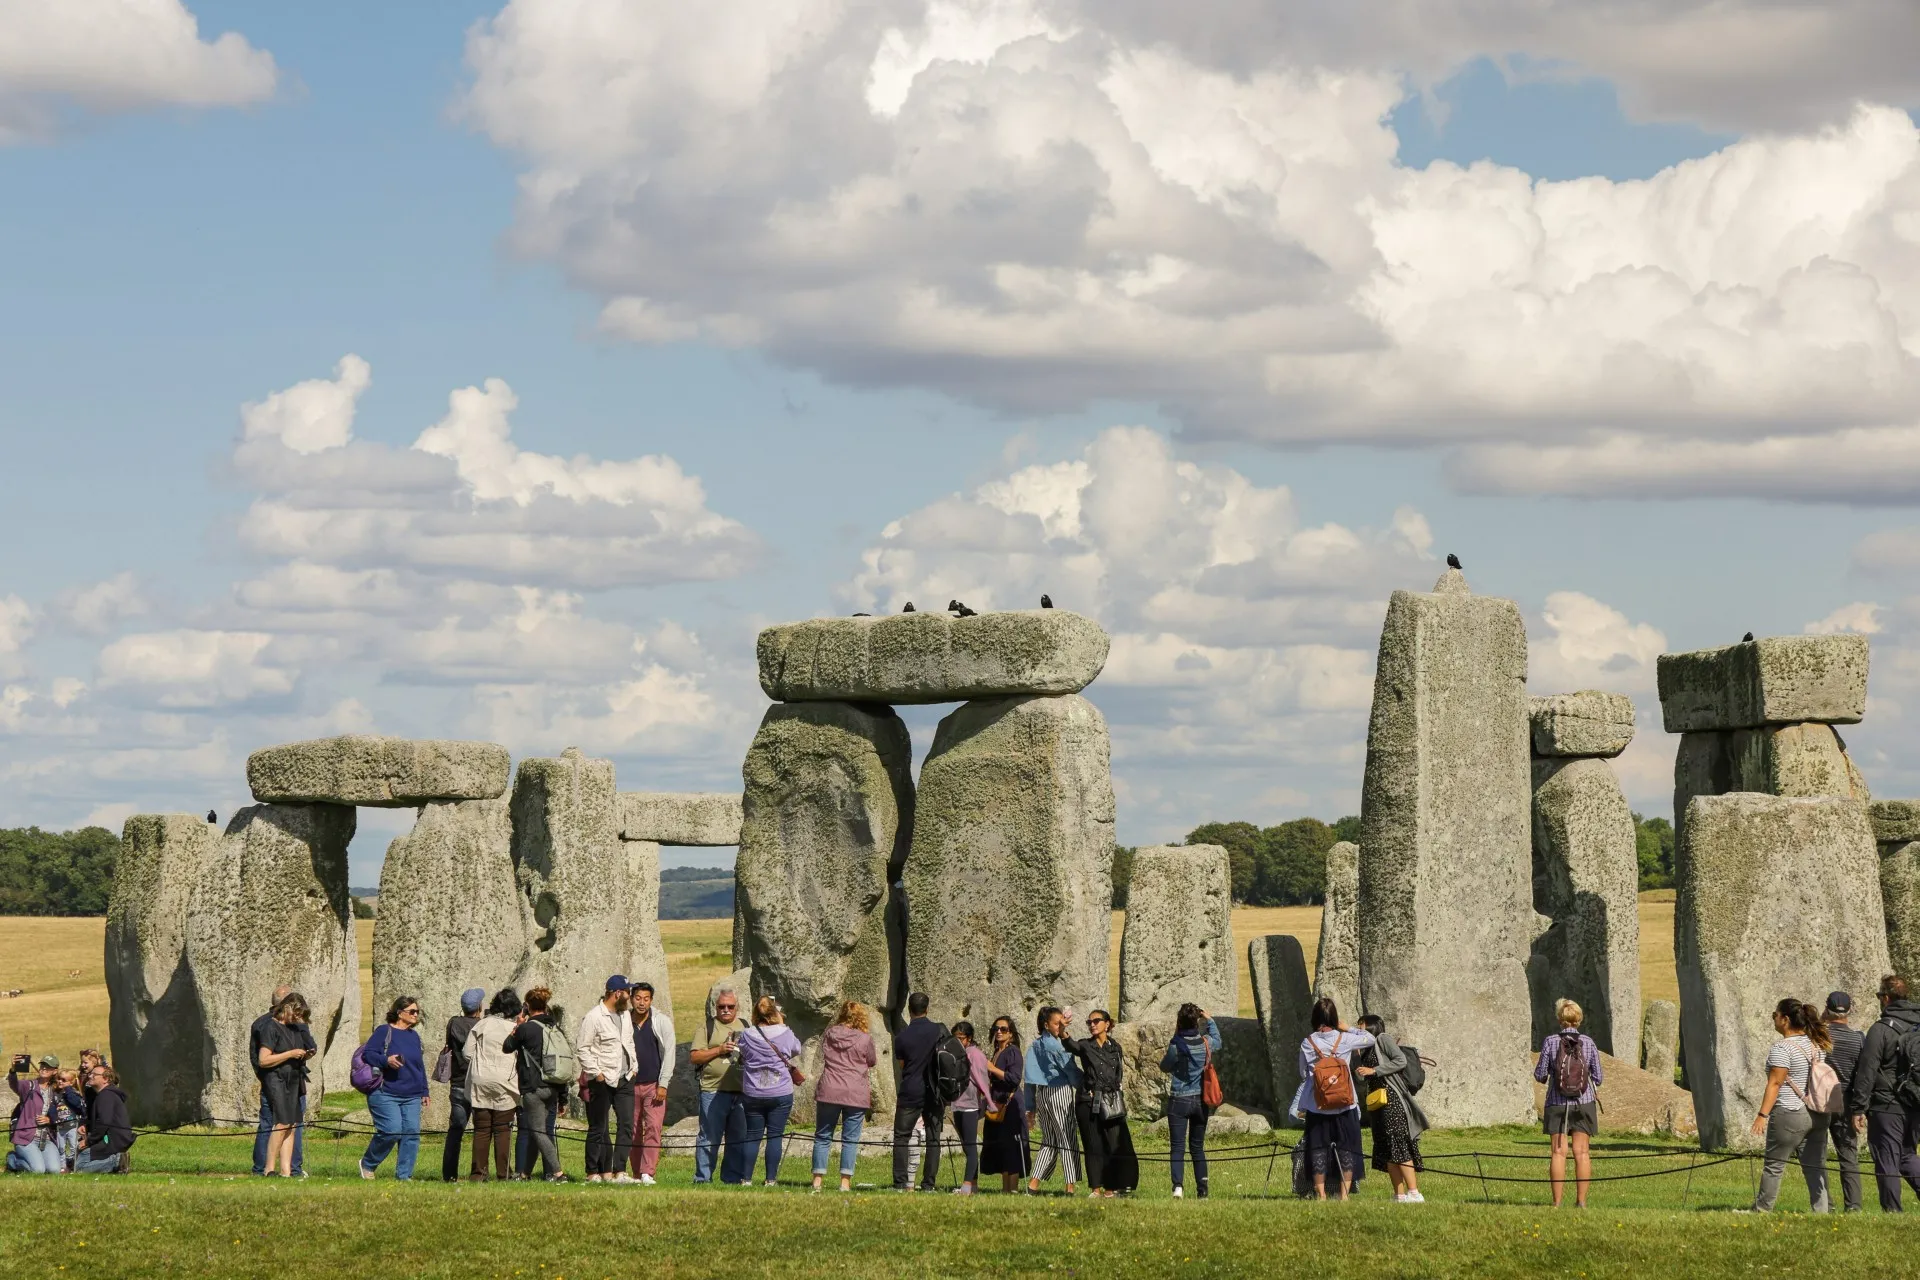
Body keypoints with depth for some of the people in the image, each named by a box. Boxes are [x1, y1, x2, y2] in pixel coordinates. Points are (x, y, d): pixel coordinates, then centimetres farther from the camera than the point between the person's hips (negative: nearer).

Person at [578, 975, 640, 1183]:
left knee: (626, 1125, -1)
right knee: (598, 1129, 0)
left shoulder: (625, 1015, 13)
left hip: (624, 1080, 7)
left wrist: (633, 1066, 13)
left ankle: (619, 1171, 0)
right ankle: (594, 1172, 6)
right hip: (602, 1081, -7)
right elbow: (582, 1048, -12)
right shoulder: (594, 1017, -11)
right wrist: (596, 1073, -15)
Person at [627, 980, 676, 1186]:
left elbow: (668, 1054, -1)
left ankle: (647, 1173, -17)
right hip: (630, 1084, 2)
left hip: (654, 1084, -2)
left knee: (653, 1128, -12)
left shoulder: (662, 1022, -2)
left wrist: (663, 1084, -7)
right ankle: (636, 1174, 10)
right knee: (633, 1131, 3)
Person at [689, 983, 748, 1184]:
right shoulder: (708, 1027, 4)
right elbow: (693, 1057, -3)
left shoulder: (745, 1027, 17)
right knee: (709, 1138, -2)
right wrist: (719, 1050, -12)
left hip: (741, 1092, 4)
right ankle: (702, 1178, 3)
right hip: (713, 1092, -4)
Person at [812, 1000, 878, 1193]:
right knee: (850, 1139, 2)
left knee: (822, 1136, 9)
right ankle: (845, 1181, -3)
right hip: (855, 1095, -2)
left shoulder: (829, 1035, 4)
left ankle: (818, 1179, 6)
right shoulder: (864, 1039, -5)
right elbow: (872, 1062, 8)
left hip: (828, 1092, 2)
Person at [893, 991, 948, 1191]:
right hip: (934, 1092, 1)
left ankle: (900, 1182, 0)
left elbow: (901, 1064, 8)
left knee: (901, 1137, 8)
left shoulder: (902, 1036, -5)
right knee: (933, 1139, 7)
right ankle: (928, 1184, 2)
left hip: (910, 1093, -1)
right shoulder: (940, 1031, -2)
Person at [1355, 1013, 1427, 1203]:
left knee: (1398, 1145, -16)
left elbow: (1401, 1060, -13)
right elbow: (1364, 1085, 26)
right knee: (1386, 1152, 3)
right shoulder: (1366, 1051, 24)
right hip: (1378, 1103, 9)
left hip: (1392, 1099, -9)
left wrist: (1373, 1071, -13)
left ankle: (1414, 1193, -20)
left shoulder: (1383, 1039, 1)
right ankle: (1400, 1195, 2)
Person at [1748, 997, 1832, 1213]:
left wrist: (1762, 1115, -16)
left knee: (1774, 1165, 4)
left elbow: (1775, 1083, -17)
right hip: (1817, 1114, 8)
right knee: (1816, 1167, 6)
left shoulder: (1782, 1048, -13)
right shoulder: (1816, 1044, 11)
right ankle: (1821, 1210, 1)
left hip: (1789, 1114, -8)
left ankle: (1762, 1210, 12)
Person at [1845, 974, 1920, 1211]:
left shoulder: (1881, 1030, -11)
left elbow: (1866, 1073, -13)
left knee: (1887, 1161, 1)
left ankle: (1891, 1211, 1)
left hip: (1886, 1108, -6)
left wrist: (1858, 1109, -8)